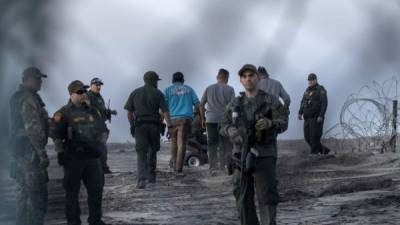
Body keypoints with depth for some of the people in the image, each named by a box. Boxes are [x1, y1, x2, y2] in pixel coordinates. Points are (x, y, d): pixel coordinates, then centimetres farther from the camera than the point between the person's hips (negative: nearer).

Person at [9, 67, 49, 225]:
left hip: (19, 151, 10)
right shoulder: (29, 99, -16)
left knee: (24, 194, 17)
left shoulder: (17, 97, 15)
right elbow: (33, 129, -23)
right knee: (37, 195, -8)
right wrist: (42, 153, -23)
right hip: (30, 152, -10)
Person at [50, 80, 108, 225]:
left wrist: (100, 144, 4)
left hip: (92, 157, 5)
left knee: (96, 189, 7)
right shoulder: (63, 113, -2)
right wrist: (60, 152, -15)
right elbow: (55, 135, -6)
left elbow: (103, 131, 20)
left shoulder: (93, 111, 14)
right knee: (72, 191, 3)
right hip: (73, 158, -5)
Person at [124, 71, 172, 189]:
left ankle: (142, 179, -21)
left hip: (140, 126, 0)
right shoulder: (158, 93, 1)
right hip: (154, 126, 0)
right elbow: (165, 111, -8)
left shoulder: (135, 93, 7)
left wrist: (132, 125, 18)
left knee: (141, 153, -5)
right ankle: (151, 176, 26)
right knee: (153, 150, 19)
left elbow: (129, 112, 7)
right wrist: (169, 126, -11)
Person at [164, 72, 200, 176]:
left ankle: (174, 167, 20)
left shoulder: (168, 90, 10)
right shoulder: (189, 89, 14)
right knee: (182, 144, -4)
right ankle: (178, 170, -12)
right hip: (186, 119, -1)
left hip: (173, 119, 1)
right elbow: (198, 104, 7)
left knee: (174, 143, 19)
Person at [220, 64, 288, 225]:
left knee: (267, 198, -9)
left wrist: (270, 123, -33)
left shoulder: (271, 101, 0)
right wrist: (234, 132, -16)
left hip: (264, 157, -4)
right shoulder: (235, 104, 12)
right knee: (244, 199, 7)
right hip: (241, 157, 4)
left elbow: (283, 122, -11)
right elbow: (224, 127, 8)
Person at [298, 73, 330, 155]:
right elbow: (303, 103, 14)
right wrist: (300, 113, 0)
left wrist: (321, 116, -23)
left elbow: (324, 103, -15)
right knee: (308, 138, 6)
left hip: (317, 118, -7)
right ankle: (323, 150, 20)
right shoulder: (307, 90, 16)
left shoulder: (321, 90, -6)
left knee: (314, 137, -10)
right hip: (308, 118, 7)